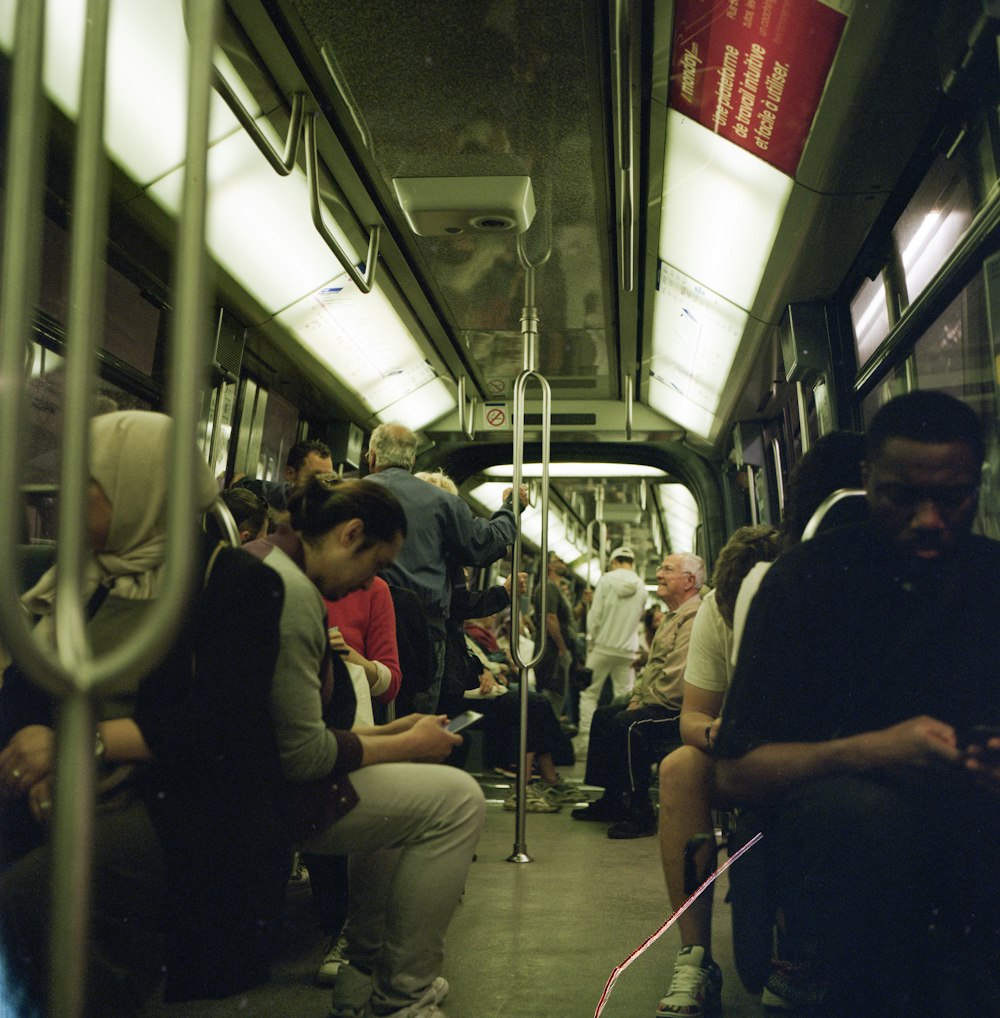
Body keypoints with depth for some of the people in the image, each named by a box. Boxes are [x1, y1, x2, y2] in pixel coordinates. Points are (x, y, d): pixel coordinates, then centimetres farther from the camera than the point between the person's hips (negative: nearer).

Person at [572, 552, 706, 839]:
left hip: (678, 711, -12)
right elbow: (652, 667, 25)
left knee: (628, 724, -30)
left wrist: (643, 704, -15)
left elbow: (677, 680, -27)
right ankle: (611, 801, 20)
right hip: (654, 706, 12)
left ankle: (640, 815, -21)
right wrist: (636, 698, 10)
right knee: (603, 715, 15)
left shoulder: (694, 618, -19)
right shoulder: (673, 617, 20)